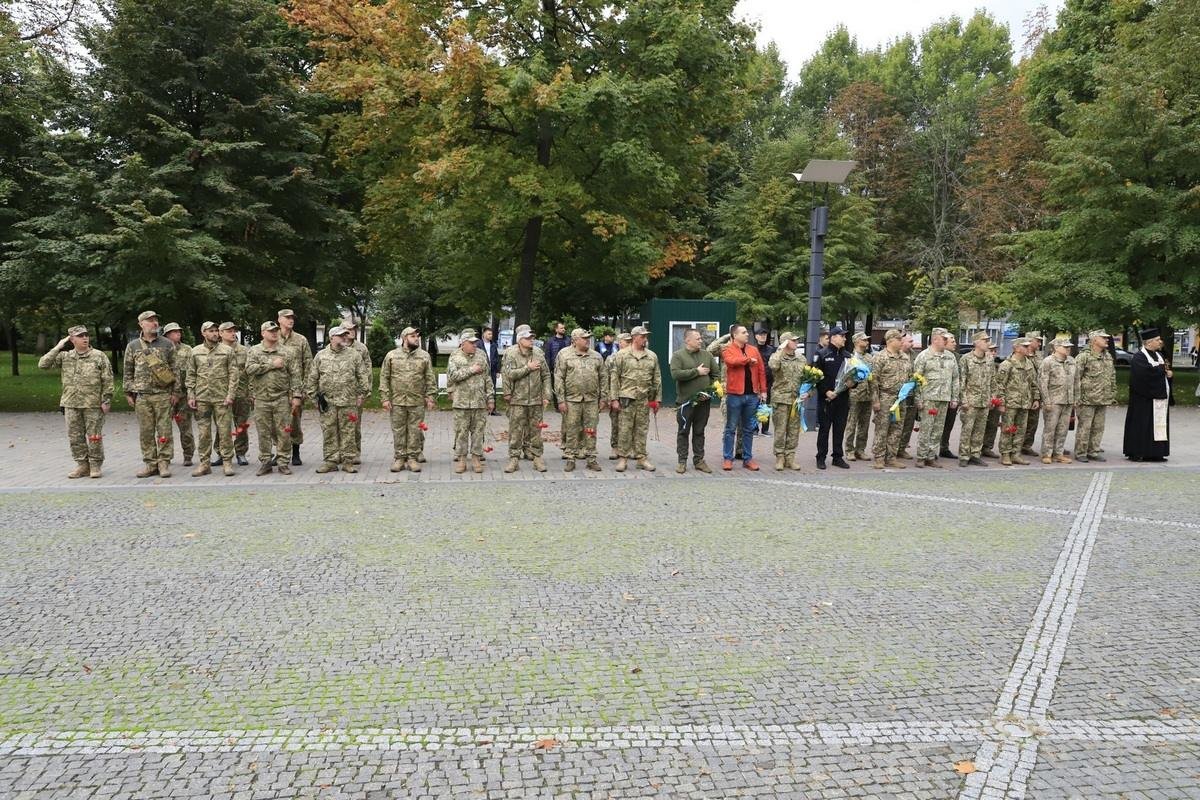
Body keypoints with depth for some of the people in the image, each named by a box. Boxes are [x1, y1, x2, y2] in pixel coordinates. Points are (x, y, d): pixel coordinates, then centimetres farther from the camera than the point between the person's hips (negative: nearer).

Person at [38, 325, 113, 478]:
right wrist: (57, 348, -4)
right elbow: (43, 364, 0)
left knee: (94, 436, 1)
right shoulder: (64, 357, 8)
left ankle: (95, 466, 12)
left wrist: (106, 401, -8)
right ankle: (82, 464, 18)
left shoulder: (99, 356, -1)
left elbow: (107, 380, -3)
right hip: (71, 404, 3)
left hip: (93, 404, -3)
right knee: (75, 437, 7)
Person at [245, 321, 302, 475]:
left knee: (283, 433, 0)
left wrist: (296, 396, -4)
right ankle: (265, 462, 15)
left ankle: (283, 463, 9)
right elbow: (250, 369, -12)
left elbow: (295, 375, 3)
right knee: (264, 433, 6)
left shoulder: (286, 353, 6)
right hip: (261, 399, 0)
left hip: (282, 399, 0)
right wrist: (272, 364, -13)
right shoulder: (253, 351, 5)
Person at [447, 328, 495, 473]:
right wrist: (471, 370, -13)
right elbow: (452, 375, -13)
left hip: (480, 401, 2)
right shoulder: (455, 356, 1)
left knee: (478, 431, 4)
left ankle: (476, 458, 13)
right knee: (461, 432, 3)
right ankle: (461, 459, 12)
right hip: (462, 401, -2)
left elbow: (488, 378, 10)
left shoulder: (481, 355, 8)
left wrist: (491, 398, 6)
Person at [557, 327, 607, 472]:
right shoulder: (564, 355, 0)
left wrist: (603, 398, 6)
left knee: (591, 430, 6)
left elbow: (604, 377, 12)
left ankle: (591, 459, 14)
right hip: (572, 399, -2)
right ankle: (570, 459, 11)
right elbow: (559, 379, -3)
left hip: (592, 400, 3)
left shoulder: (597, 356, 10)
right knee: (571, 430, 2)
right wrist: (561, 400, -8)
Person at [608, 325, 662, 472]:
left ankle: (641, 458, 15)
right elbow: (615, 378, -1)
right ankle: (623, 458, 6)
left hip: (644, 399, 3)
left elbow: (657, 379, 13)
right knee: (625, 429, -2)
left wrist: (657, 399, 8)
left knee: (642, 430, 8)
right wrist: (614, 399, -6)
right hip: (626, 398, -3)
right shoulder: (622, 355, 1)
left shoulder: (652, 356, 11)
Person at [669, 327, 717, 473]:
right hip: (686, 401, -4)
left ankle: (699, 460, 18)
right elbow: (675, 374, -20)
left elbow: (716, 373, 11)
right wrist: (697, 371, -15)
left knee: (699, 432, 11)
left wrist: (711, 389, -4)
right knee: (683, 431, 4)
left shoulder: (707, 355, 9)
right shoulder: (678, 355, -5)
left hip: (704, 401, 4)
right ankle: (682, 461, 11)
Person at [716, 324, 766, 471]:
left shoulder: (754, 350, 10)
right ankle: (727, 458, 8)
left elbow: (761, 371, 10)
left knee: (748, 429, 10)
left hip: (752, 395, 4)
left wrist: (763, 391, 4)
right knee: (730, 428, 3)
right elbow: (731, 361, -25)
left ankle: (747, 458, 16)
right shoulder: (728, 350, -2)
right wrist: (749, 359, -11)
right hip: (735, 395, -4)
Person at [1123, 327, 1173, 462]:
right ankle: (1136, 453, 1)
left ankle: (1155, 453, 13)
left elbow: (1167, 370, 18)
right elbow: (1147, 371, -26)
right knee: (1141, 425, -5)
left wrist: (1169, 373, -6)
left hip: (1159, 397, 8)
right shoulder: (1138, 357, -11)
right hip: (1145, 398, -8)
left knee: (1159, 424, 7)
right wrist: (1162, 368, -10)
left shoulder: (1159, 354, 15)